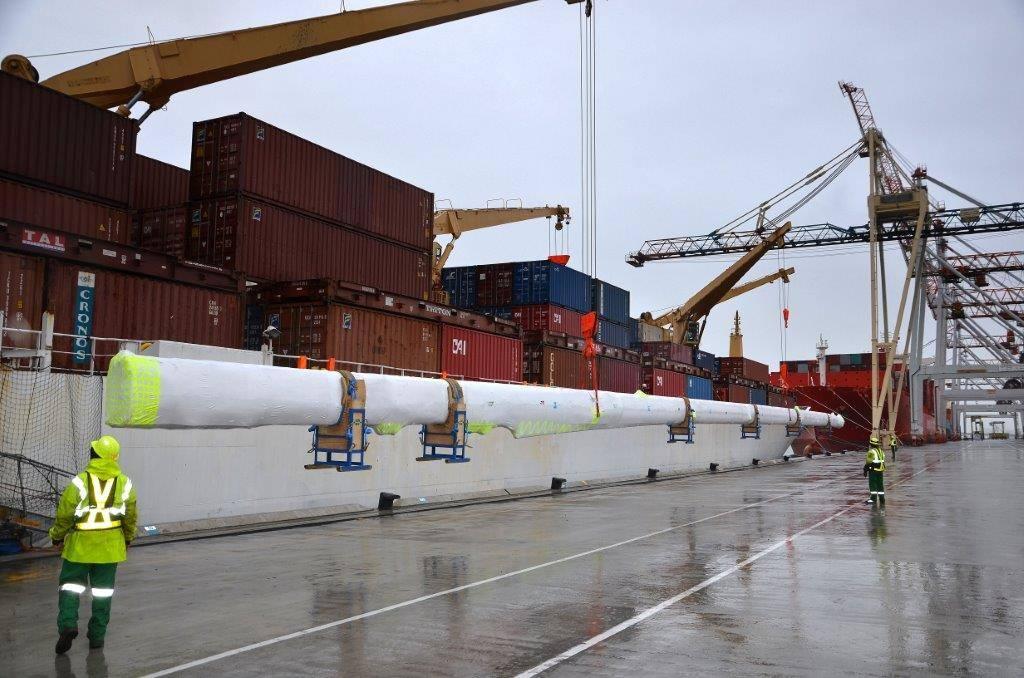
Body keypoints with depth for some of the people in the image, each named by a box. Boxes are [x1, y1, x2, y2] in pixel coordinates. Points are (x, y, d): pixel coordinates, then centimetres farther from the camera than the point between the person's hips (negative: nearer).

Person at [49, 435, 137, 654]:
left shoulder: (79, 482, -15)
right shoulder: (125, 483, -5)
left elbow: (64, 515, -7)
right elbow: (131, 516, 5)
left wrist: (57, 536, 11)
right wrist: (128, 538, 21)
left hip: (80, 545, -2)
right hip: (110, 546, 2)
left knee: (71, 585, 13)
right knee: (103, 590, 11)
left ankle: (68, 624, -5)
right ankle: (97, 635, 17)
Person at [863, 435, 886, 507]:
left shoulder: (871, 452, -15)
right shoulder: (880, 451, 10)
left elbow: (868, 463, -15)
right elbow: (883, 461, 15)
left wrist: (865, 471, -7)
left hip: (873, 470, -7)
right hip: (880, 470, 8)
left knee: (872, 485, -1)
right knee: (880, 485, 12)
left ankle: (873, 498, -3)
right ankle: (882, 499, 15)